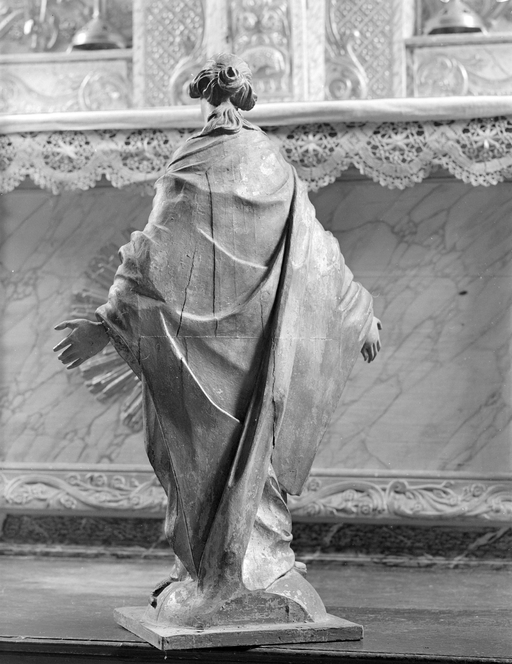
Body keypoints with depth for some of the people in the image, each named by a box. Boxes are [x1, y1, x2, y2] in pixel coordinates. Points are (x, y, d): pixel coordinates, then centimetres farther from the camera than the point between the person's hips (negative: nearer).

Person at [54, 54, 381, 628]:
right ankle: (256, 559, 16)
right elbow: (318, 255, 8)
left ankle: (204, 578, 13)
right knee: (252, 444, 12)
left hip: (199, 339, -3)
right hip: (258, 339, 3)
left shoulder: (190, 169, -8)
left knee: (201, 450, 7)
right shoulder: (276, 168, 2)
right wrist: (362, 317, 18)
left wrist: (106, 326, -5)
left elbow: (154, 258, -11)